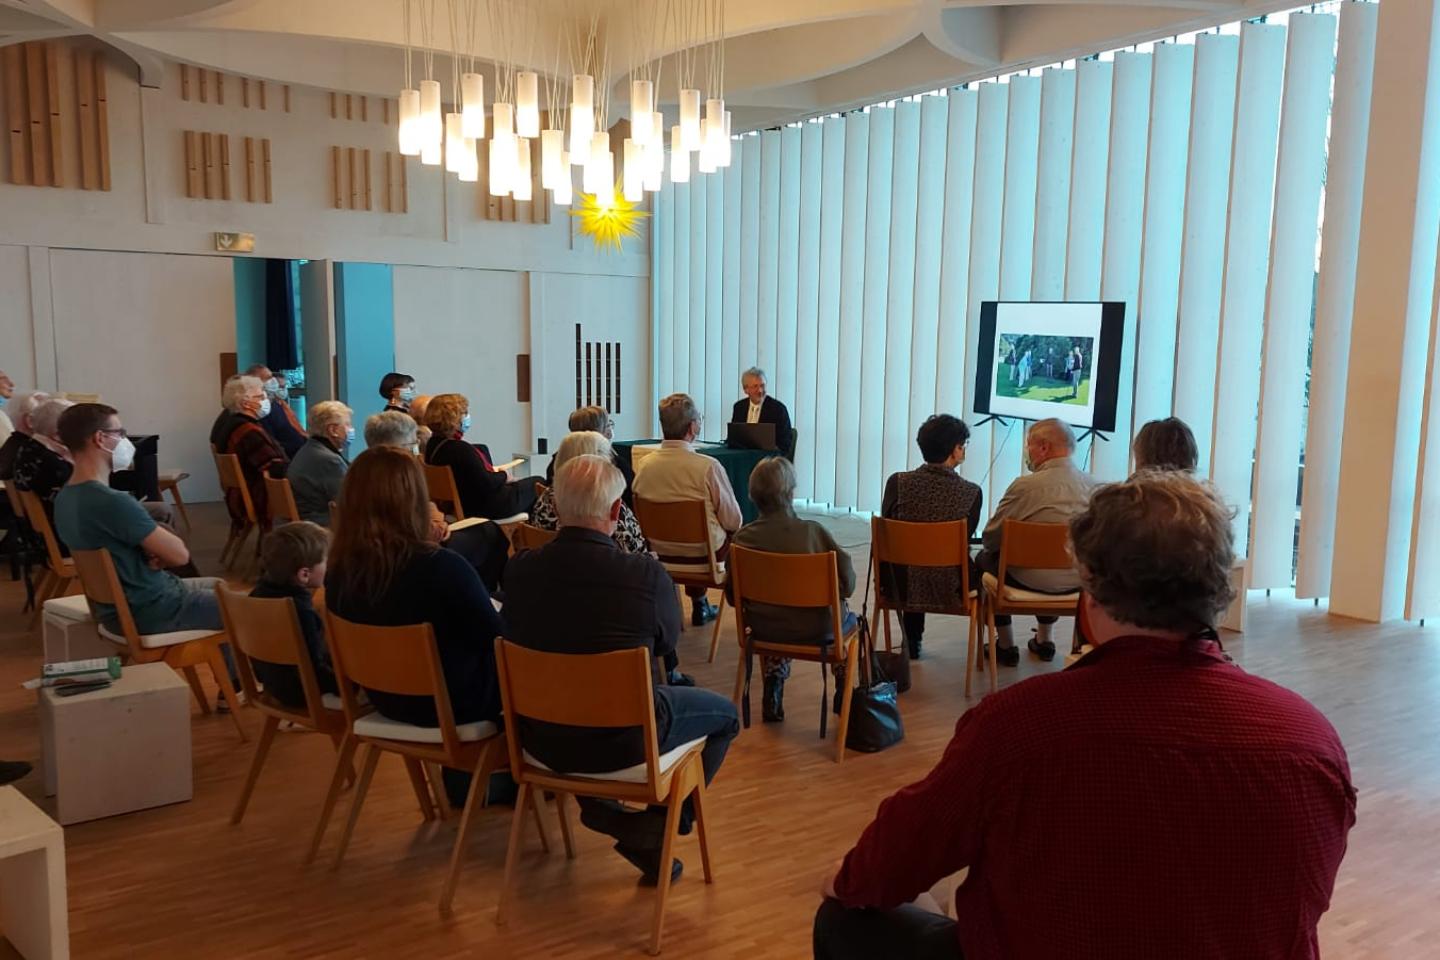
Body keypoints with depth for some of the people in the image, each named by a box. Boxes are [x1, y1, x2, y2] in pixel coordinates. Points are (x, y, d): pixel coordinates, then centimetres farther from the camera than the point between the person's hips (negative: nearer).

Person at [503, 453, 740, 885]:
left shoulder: (518, 569, -14)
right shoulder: (647, 574, -23)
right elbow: (667, 643, -3)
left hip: (541, 736, 4)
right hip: (624, 740, -4)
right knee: (724, 713, 21)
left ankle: (599, 805, 26)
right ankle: (654, 829, 12)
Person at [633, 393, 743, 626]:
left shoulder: (644, 465, -10)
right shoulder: (708, 466, -24)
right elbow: (733, 521, -15)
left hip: (661, 551, 5)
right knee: (735, 534, 25)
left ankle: (700, 604, 40)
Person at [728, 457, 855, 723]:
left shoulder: (743, 537, -10)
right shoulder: (813, 531, -15)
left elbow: (732, 594, -2)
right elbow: (848, 583, -14)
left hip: (763, 630, 2)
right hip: (817, 631, -1)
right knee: (847, 618, 32)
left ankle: (772, 693, 25)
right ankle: (844, 692, 38)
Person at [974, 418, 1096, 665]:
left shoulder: (1026, 485, -21)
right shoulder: (1093, 485, -6)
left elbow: (991, 539, -12)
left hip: (1032, 579, -5)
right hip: (1076, 582, 5)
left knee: (984, 559, 24)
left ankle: (1006, 646, 29)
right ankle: (1043, 640, 45)